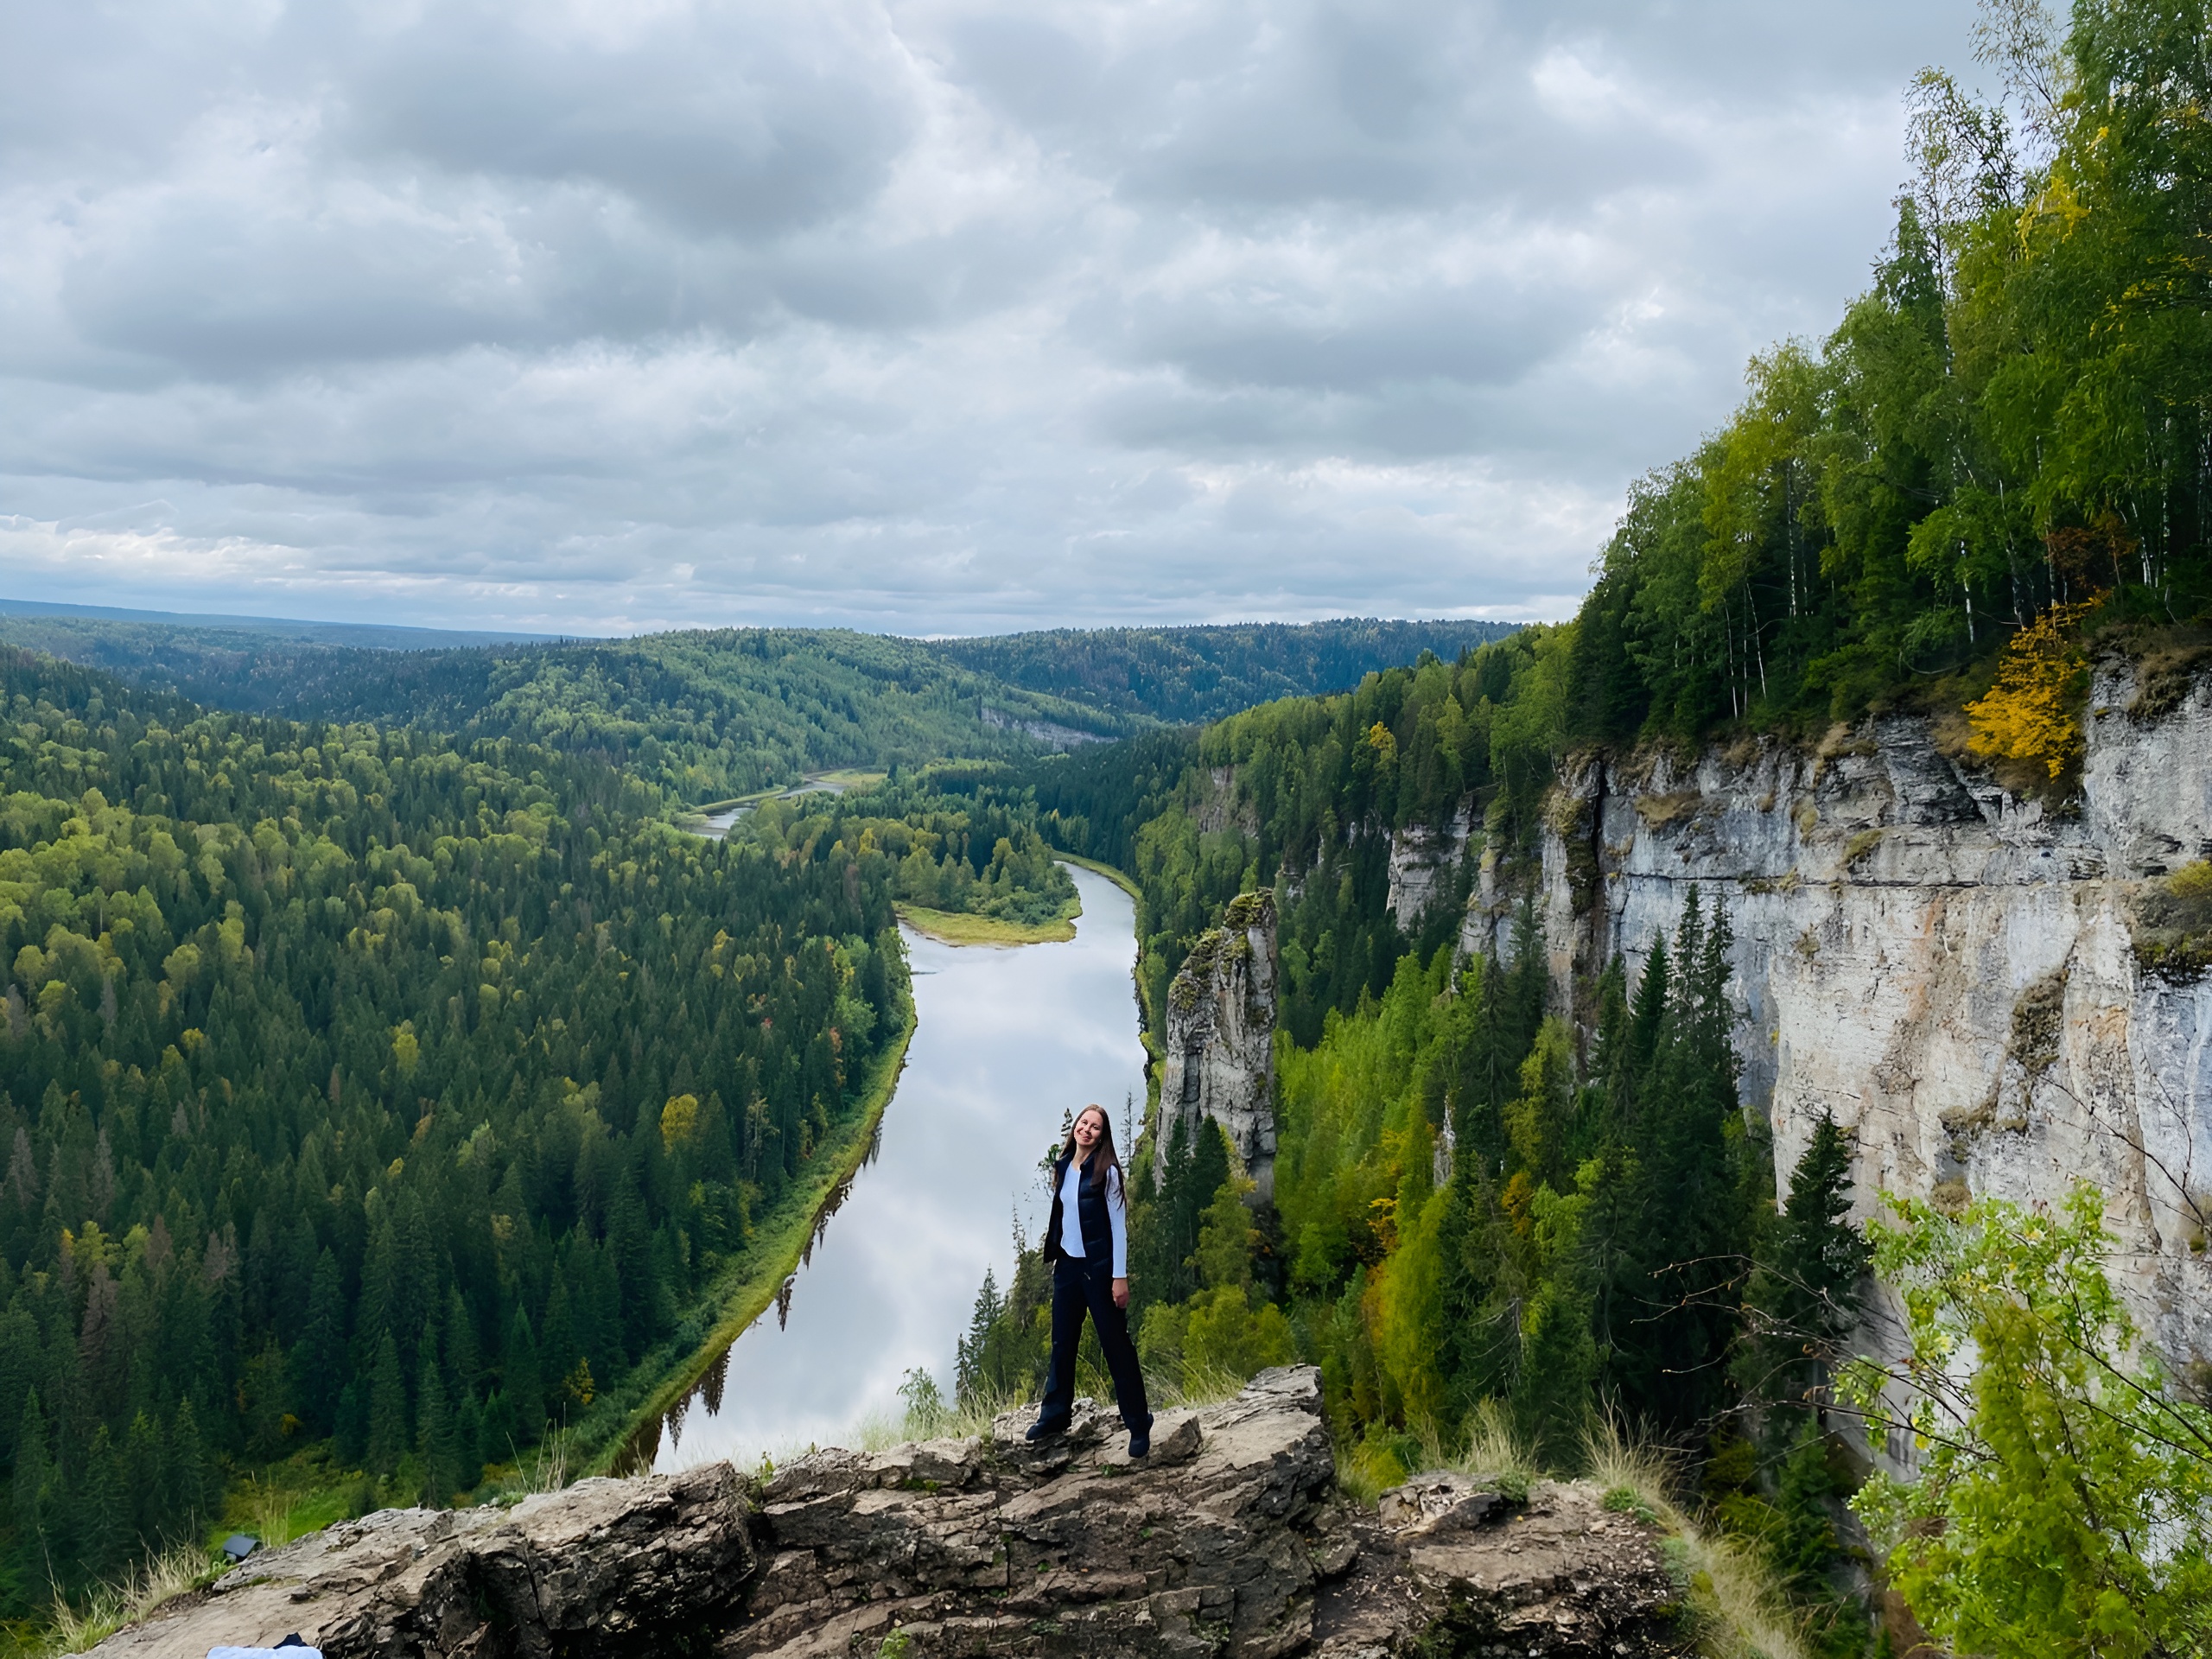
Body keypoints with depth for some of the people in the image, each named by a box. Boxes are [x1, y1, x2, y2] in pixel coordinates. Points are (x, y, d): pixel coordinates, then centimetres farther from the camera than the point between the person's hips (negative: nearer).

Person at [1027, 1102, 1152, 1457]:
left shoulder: (1106, 1171, -10)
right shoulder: (1062, 1166, 6)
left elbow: (1119, 1225, -10)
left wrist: (1120, 1276, -13)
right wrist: (1053, 1255, 15)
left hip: (1099, 1267, -5)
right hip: (1067, 1264, 5)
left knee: (1115, 1345, 0)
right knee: (1062, 1343, 12)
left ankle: (1139, 1424, 9)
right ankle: (1055, 1413, 25)